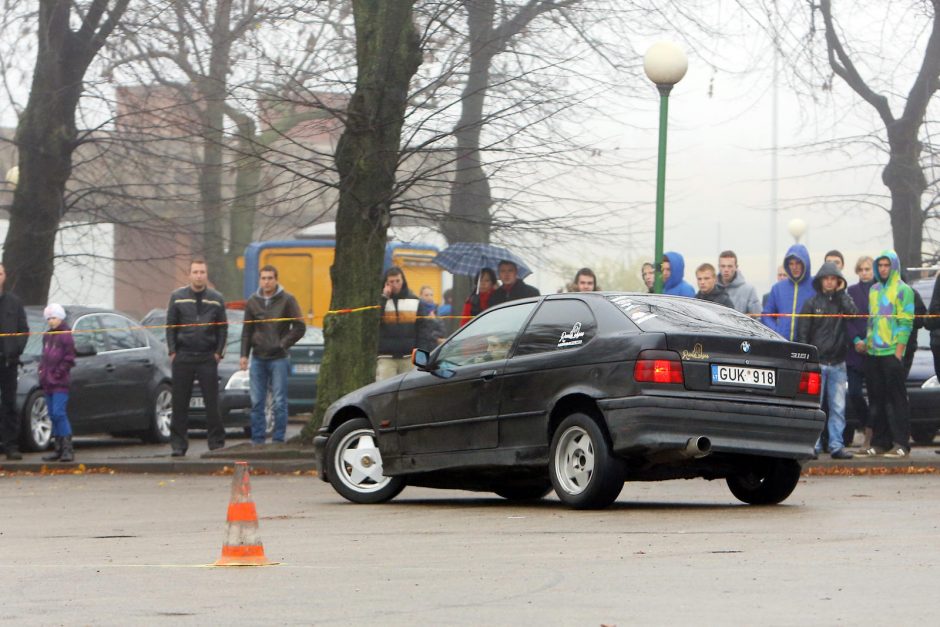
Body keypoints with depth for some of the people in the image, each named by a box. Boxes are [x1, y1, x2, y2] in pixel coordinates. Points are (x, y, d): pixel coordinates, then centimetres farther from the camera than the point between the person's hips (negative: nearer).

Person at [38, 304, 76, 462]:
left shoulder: (65, 335, -7)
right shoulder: (47, 336, 17)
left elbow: (69, 358, -11)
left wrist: (58, 373, -14)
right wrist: (42, 370, 8)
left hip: (60, 383, -8)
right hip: (48, 383, 8)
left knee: (59, 413, -15)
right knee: (53, 415, 9)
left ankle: (68, 449, -16)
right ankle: (59, 449, 13)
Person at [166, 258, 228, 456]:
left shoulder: (216, 299, 7)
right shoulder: (177, 297, 5)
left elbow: (223, 328, 9)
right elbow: (170, 326, 7)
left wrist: (218, 352, 0)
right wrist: (172, 351, -1)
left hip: (207, 358, 0)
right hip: (183, 357, 0)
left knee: (212, 403, -3)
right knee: (180, 403, 2)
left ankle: (216, 442, 2)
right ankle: (178, 444, 6)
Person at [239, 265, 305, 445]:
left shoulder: (287, 300, -3)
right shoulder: (252, 301, 8)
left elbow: (300, 327, -2)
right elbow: (247, 331, 12)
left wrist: (283, 344, -9)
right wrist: (244, 354, 4)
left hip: (279, 359, -3)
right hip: (258, 359, 3)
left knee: (279, 402, -3)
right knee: (257, 401, 4)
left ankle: (278, 440, 1)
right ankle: (258, 439, 10)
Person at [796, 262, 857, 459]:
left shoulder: (843, 300, 12)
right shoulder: (811, 303, 5)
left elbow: (853, 313, -10)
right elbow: (802, 333, 2)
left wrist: (840, 293, -4)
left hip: (837, 363, 2)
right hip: (816, 362, -2)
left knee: (838, 407, 1)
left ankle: (837, 446, 4)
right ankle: (813, 445, -2)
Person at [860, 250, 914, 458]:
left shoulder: (902, 290, -3)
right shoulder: (874, 290, 17)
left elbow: (906, 322, -7)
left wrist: (899, 351, -13)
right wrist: (868, 342, 12)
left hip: (892, 353, -6)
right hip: (874, 353, 6)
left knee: (896, 399, -7)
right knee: (876, 399, 7)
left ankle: (901, 444, -7)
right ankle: (879, 442, 12)